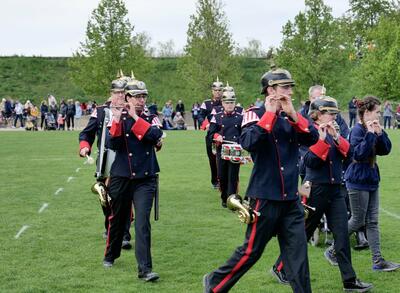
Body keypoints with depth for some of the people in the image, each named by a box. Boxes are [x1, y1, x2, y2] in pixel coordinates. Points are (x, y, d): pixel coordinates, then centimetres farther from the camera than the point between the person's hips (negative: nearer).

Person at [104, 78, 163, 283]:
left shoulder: (151, 119, 4)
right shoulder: (118, 118, 1)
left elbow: (155, 136, -17)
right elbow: (113, 145, -12)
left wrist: (135, 117, -18)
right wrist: (117, 121, -23)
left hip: (145, 179, 0)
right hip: (121, 177, 1)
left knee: (142, 221, -11)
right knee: (117, 218, 15)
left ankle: (145, 269, -13)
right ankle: (110, 256, 38)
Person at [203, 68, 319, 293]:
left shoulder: (291, 118, 11)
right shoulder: (256, 114, -6)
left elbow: (313, 138, -4)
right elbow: (248, 142, -25)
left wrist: (293, 114, -15)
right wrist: (270, 114, -21)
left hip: (291, 198, 6)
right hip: (265, 198, -6)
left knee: (298, 252, 6)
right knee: (251, 251, 3)